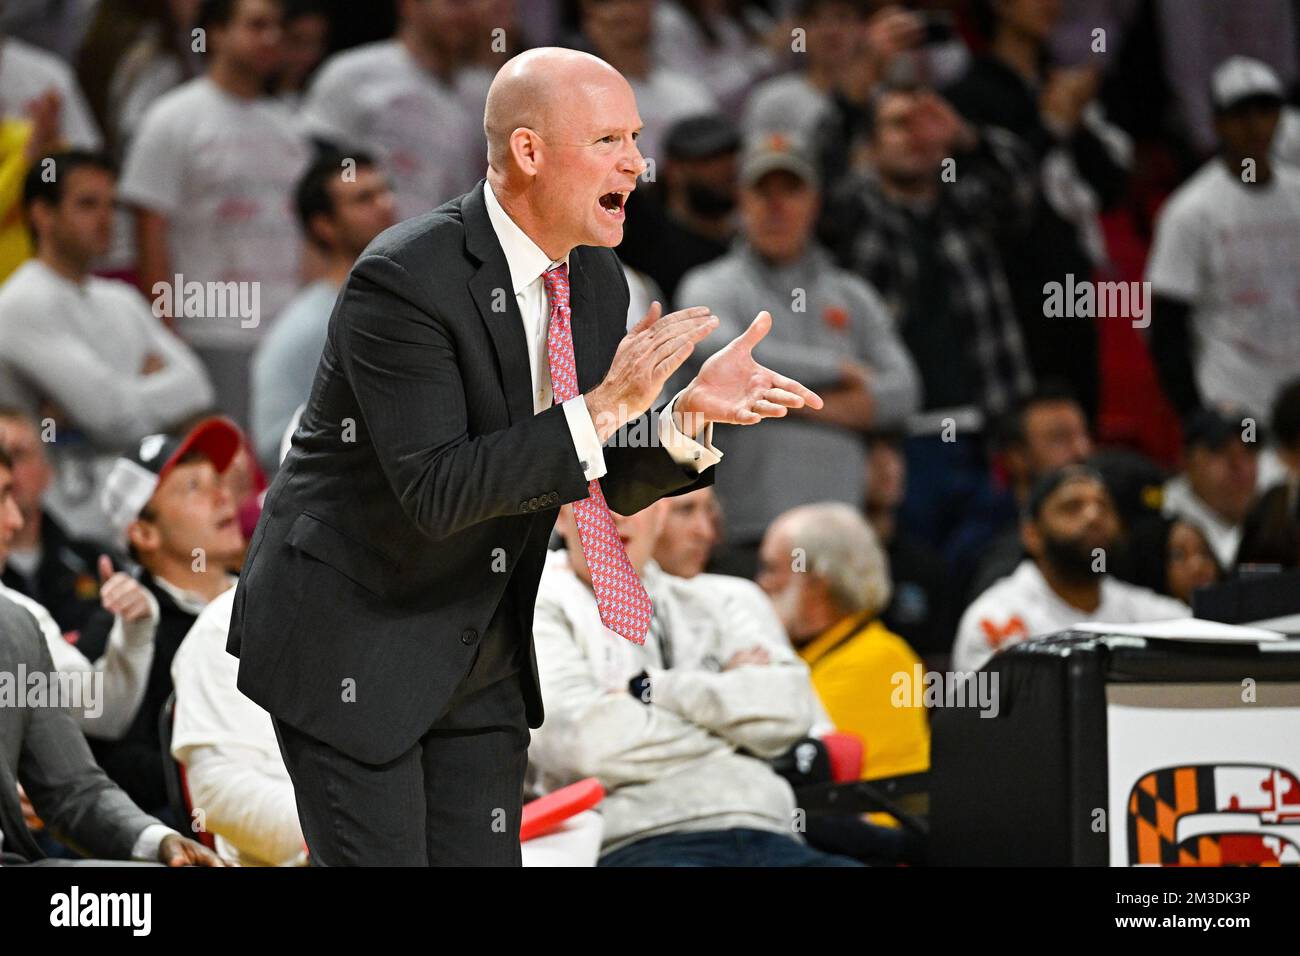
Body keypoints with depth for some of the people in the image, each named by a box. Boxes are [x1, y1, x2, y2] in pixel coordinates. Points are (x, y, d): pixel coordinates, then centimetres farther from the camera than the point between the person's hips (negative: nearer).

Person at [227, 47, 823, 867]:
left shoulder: (597, 281, 2)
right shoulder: (403, 282, -23)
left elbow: (608, 486, 7)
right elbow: (436, 492, -30)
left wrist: (692, 413, -13)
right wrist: (604, 407, -33)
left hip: (483, 659, 7)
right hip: (352, 642, -7)